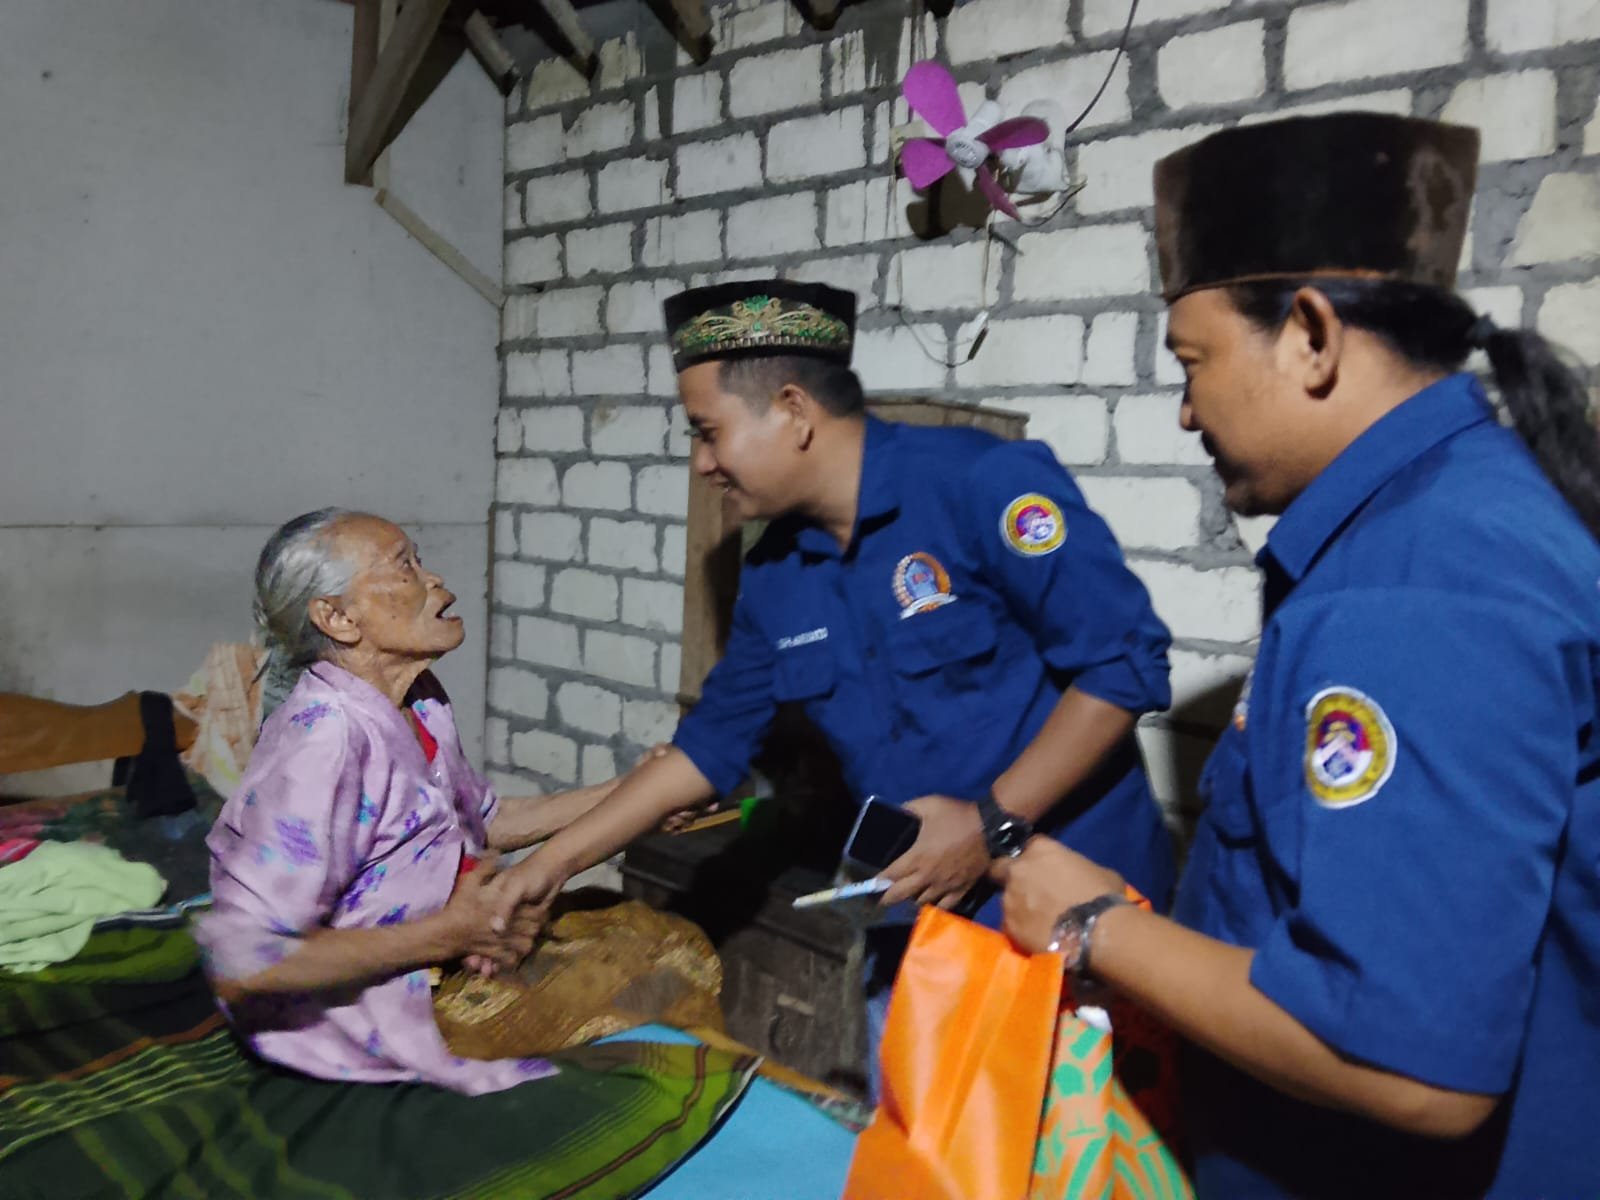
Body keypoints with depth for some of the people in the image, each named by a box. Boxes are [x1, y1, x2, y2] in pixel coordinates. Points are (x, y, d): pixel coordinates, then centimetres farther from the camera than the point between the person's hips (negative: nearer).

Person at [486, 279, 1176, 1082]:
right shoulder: (774, 577, 4)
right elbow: (710, 744, 12)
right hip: (917, 929, 6)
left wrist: (993, 825, -21)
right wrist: (554, 862, 12)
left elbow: (1124, 662, -18)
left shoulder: (983, 483, -16)